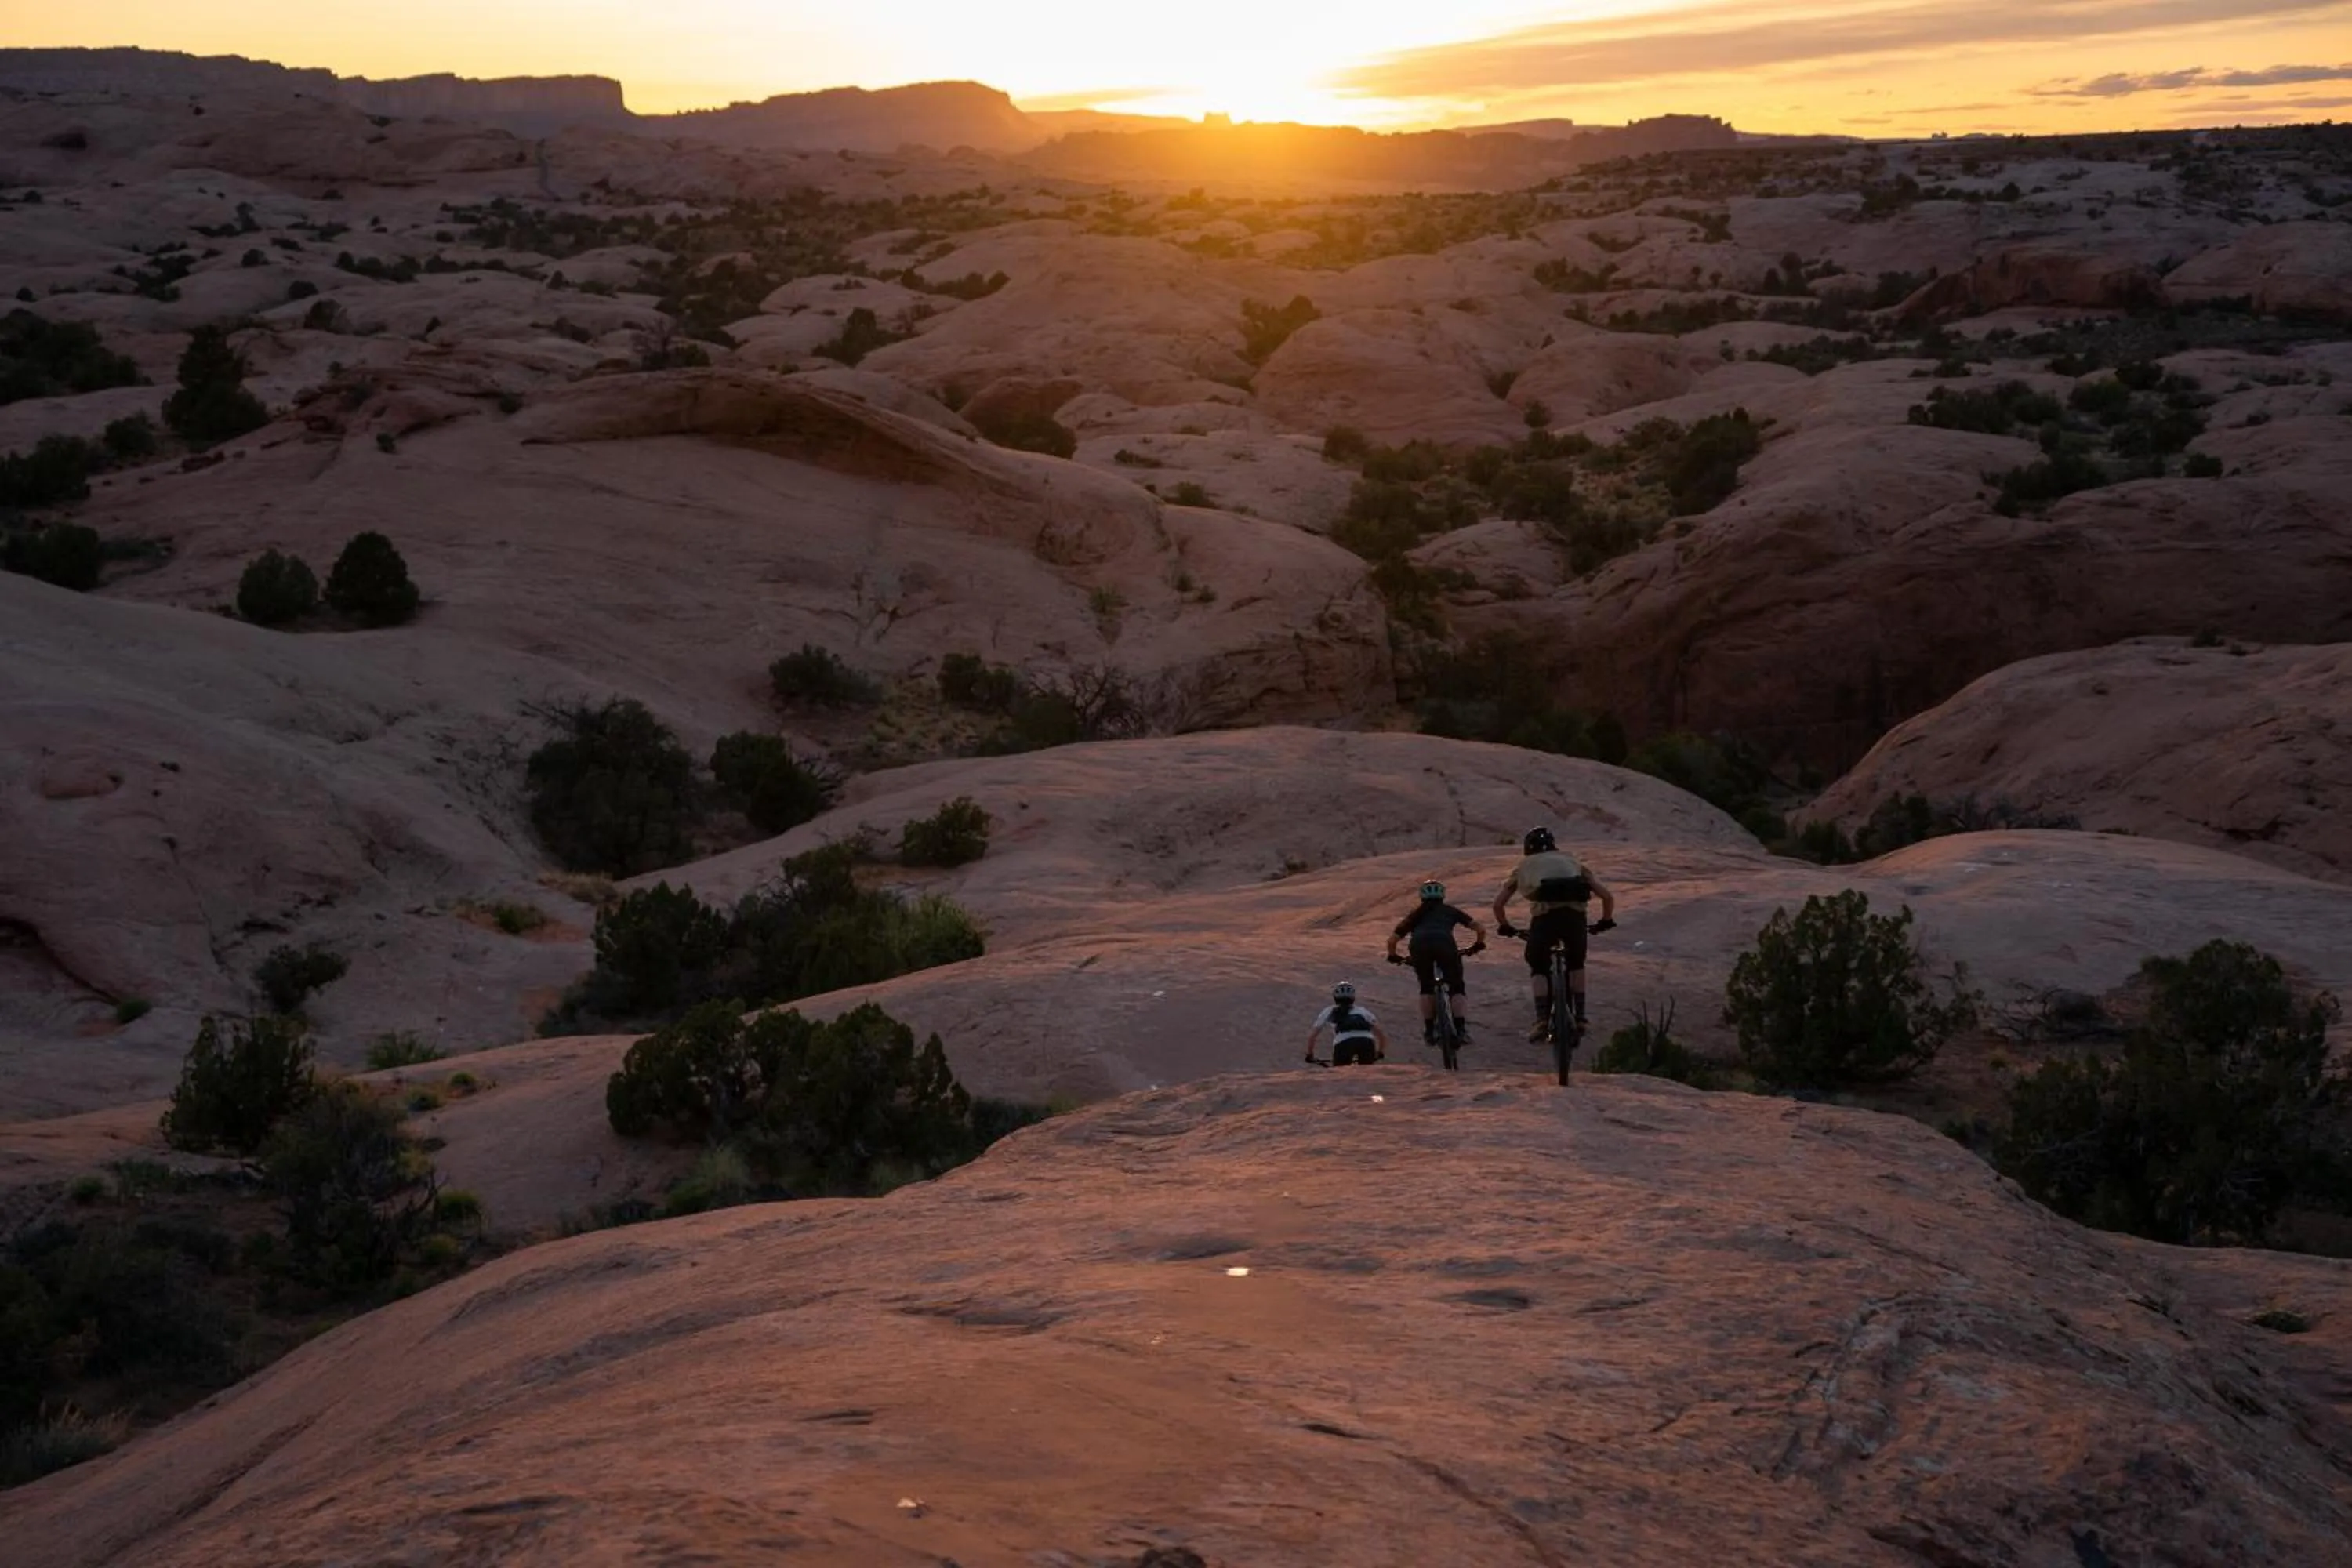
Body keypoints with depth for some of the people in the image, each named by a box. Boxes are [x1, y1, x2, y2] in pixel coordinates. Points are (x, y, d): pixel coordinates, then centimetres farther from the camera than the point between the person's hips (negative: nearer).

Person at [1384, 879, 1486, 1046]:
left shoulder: (1416, 913, 35)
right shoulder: (1450, 911, 33)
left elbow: (1392, 939, 29)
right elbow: (1480, 929, 30)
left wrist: (1393, 956, 47)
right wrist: (1479, 945, 49)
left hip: (1419, 945, 1)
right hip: (1444, 943, -1)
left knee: (1426, 988, 21)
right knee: (1456, 987, 14)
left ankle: (1429, 1032, 15)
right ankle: (1461, 1029, -1)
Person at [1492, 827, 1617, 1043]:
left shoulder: (1525, 866, 29)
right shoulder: (1572, 862, 32)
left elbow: (1498, 904, 27)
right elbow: (1608, 897, 28)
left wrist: (1505, 927, 43)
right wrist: (1606, 921, 43)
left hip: (1544, 916, -2)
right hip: (1575, 915, 2)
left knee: (1539, 969, 18)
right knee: (1576, 964, 27)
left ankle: (1542, 1021, 2)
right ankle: (1579, 1017, 20)